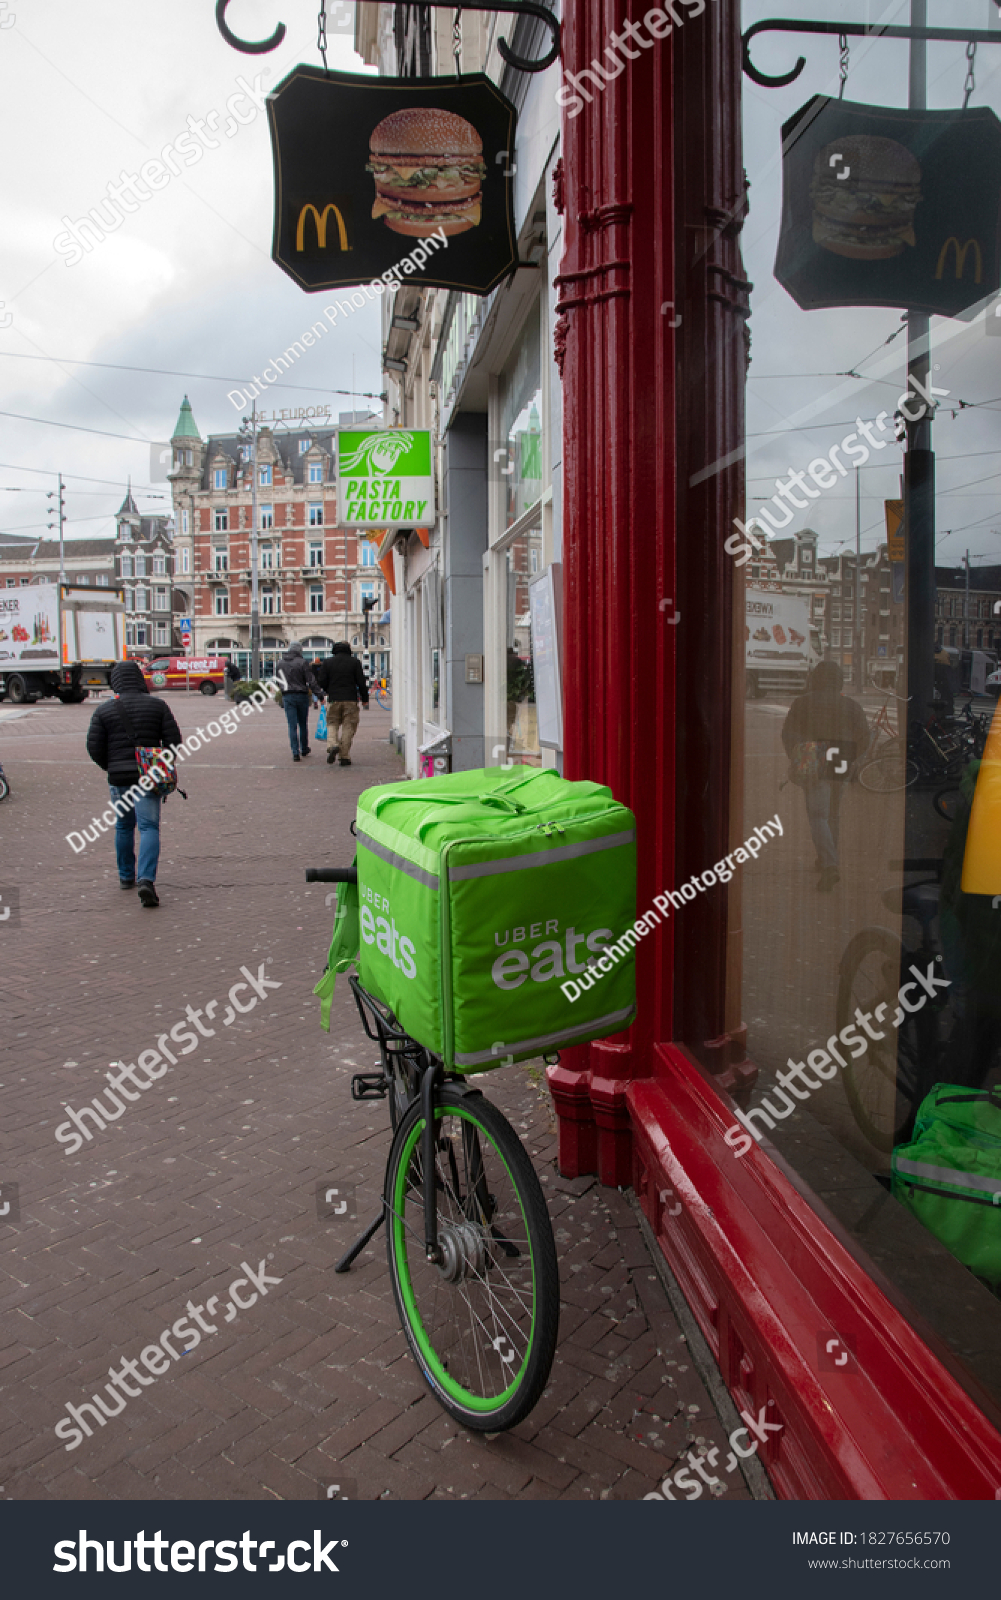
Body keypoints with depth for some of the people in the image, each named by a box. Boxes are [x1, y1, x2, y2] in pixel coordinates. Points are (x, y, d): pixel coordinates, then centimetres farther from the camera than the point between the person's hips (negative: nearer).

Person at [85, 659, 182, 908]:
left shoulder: (104, 710, 0)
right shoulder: (157, 705, 1)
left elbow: (94, 747, -3)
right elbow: (174, 739, -2)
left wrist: (110, 767, 14)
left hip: (119, 776, 1)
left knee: (123, 825, 19)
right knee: (149, 826, -3)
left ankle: (126, 876, 30)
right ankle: (146, 880, -20)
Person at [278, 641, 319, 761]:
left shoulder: (281, 663, 3)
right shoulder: (303, 663, -9)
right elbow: (311, 681, -14)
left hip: (287, 696, 2)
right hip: (302, 696, -2)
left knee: (292, 726, 0)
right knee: (303, 724, 14)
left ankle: (295, 753, -7)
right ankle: (304, 749, 27)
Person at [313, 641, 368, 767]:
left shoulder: (327, 662, 5)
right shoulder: (355, 662, 2)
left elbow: (322, 682, 3)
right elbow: (361, 682, -1)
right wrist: (365, 700, 7)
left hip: (333, 700, 1)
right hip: (351, 700, -1)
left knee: (332, 724, 13)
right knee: (348, 727, 3)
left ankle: (332, 745, -15)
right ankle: (344, 757, 1)